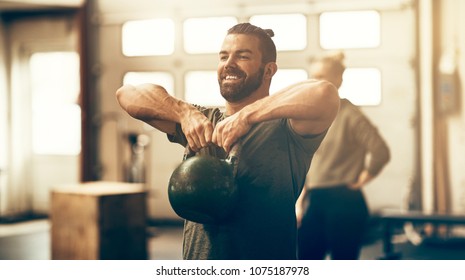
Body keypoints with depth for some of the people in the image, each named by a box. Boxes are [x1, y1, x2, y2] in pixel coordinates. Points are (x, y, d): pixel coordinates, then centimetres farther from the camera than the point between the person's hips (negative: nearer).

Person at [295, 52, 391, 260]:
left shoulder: (349, 114, -10)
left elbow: (380, 151, -21)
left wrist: (362, 179, -9)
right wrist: (300, 203, 13)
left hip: (344, 202, -7)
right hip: (314, 202, 7)